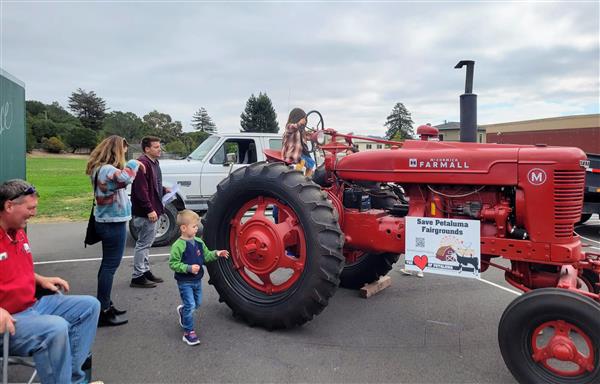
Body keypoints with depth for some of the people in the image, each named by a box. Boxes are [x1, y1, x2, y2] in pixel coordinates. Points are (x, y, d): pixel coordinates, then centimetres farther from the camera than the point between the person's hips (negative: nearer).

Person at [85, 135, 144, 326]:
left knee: (107, 264, 18)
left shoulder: (101, 168, 10)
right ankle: (102, 312, 6)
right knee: (110, 266, -3)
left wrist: (131, 165, 1)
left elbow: (120, 178, 16)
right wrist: (134, 163, -24)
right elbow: (125, 177, -41)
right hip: (113, 224, -10)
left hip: (107, 222, 10)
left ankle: (105, 305, 30)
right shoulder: (107, 170, -22)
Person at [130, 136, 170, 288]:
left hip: (153, 210, 10)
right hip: (146, 213, -10)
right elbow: (141, 189, -24)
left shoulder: (154, 162, 14)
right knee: (143, 244, -2)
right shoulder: (142, 163, -18)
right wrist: (149, 210, -25)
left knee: (146, 243, 18)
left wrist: (164, 190, 9)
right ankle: (137, 277, 8)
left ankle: (145, 271, 29)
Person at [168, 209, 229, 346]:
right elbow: (173, 263, -20)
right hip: (185, 282, -7)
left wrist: (216, 254, -7)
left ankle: (183, 311, 49)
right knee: (190, 305, -6)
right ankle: (188, 332, 9)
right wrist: (189, 268, -28)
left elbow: (206, 255, 11)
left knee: (197, 304, 19)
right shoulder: (178, 245, -20)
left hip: (197, 280, 7)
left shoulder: (198, 242, 1)